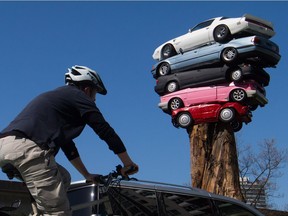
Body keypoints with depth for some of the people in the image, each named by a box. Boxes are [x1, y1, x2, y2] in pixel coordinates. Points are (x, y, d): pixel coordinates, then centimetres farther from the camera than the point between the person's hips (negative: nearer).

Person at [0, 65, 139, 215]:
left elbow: (67, 144, 39)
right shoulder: (78, 96, 10)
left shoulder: (56, 96, 35)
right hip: (27, 148, -9)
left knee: (62, 178, 25)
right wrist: (128, 164, 17)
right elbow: (106, 131, 7)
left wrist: (87, 175, 44)